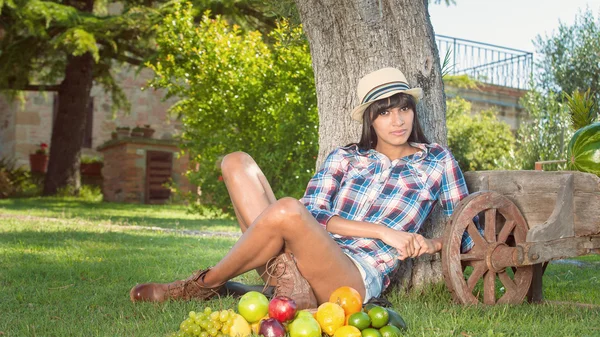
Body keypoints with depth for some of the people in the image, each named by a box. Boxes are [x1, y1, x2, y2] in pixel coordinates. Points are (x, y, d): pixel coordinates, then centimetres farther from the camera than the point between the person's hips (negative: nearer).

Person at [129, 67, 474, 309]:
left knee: (287, 209, -35)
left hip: (357, 277, -4)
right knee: (237, 162, -7)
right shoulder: (344, 158, 17)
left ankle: (203, 285, -11)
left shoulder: (437, 160, 13)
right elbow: (313, 214, 2)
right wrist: (383, 232, -10)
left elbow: (468, 235, 16)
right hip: (307, 258, 4)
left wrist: (431, 244, -5)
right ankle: (286, 272, -24)